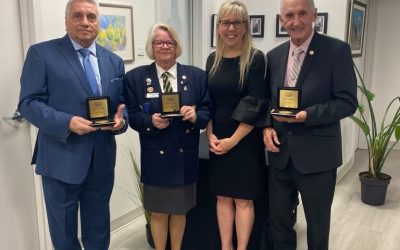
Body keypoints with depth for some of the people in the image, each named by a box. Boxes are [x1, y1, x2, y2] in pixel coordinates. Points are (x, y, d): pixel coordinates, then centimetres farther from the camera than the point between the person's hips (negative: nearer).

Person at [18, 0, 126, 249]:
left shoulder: (114, 61, 9)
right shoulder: (41, 53, -5)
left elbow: (122, 104, 12)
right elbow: (28, 102, -9)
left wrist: (120, 120, -12)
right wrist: (66, 122, -24)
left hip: (102, 160, 4)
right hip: (62, 159, -4)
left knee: (98, 230, 20)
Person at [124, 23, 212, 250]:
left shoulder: (197, 75, 4)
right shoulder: (135, 77, 1)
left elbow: (207, 111, 2)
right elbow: (132, 115, -1)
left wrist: (195, 115, -19)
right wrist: (150, 121, -19)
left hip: (185, 155, 2)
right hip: (155, 157, -1)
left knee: (180, 210, 16)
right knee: (159, 211, 12)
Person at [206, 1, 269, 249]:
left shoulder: (256, 58, -9)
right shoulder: (213, 59, 6)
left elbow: (256, 105, -13)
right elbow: (207, 102, 8)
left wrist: (233, 140, -13)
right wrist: (210, 135, -4)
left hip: (245, 139, -4)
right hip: (217, 139, 5)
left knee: (243, 199, 5)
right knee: (223, 197, 12)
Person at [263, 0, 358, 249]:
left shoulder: (337, 50, -8)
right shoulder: (274, 56, 7)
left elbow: (347, 102, -11)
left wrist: (308, 115, -23)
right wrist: (266, 127, -5)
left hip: (317, 156, -4)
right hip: (280, 154, 4)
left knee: (317, 224, 15)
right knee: (279, 220, 17)